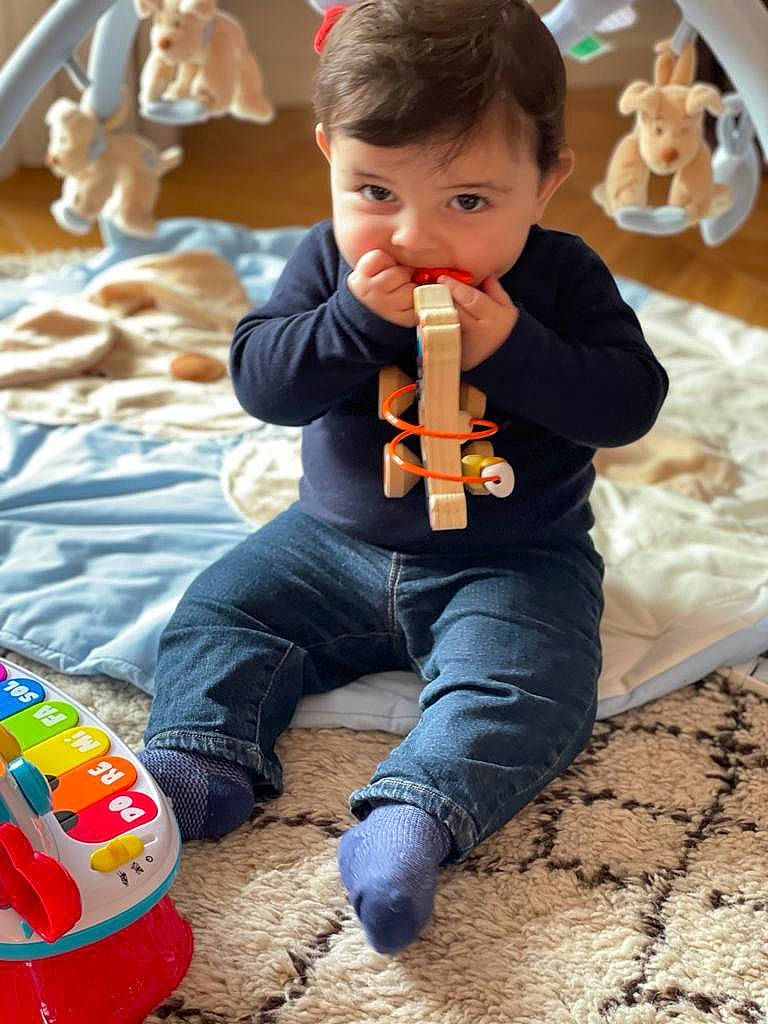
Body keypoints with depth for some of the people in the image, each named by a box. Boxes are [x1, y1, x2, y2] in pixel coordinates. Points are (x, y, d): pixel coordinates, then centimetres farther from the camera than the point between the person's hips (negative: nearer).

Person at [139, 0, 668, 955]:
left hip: (511, 561, -3)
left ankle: (414, 812, -40)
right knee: (222, 606, -7)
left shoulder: (562, 277, -10)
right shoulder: (327, 260, -5)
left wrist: (510, 346, -31)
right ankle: (201, 759, -15)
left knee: (519, 678, -28)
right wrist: (357, 320, -29)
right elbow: (258, 377, -13)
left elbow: (630, 400, -18)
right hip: (336, 542, 4)